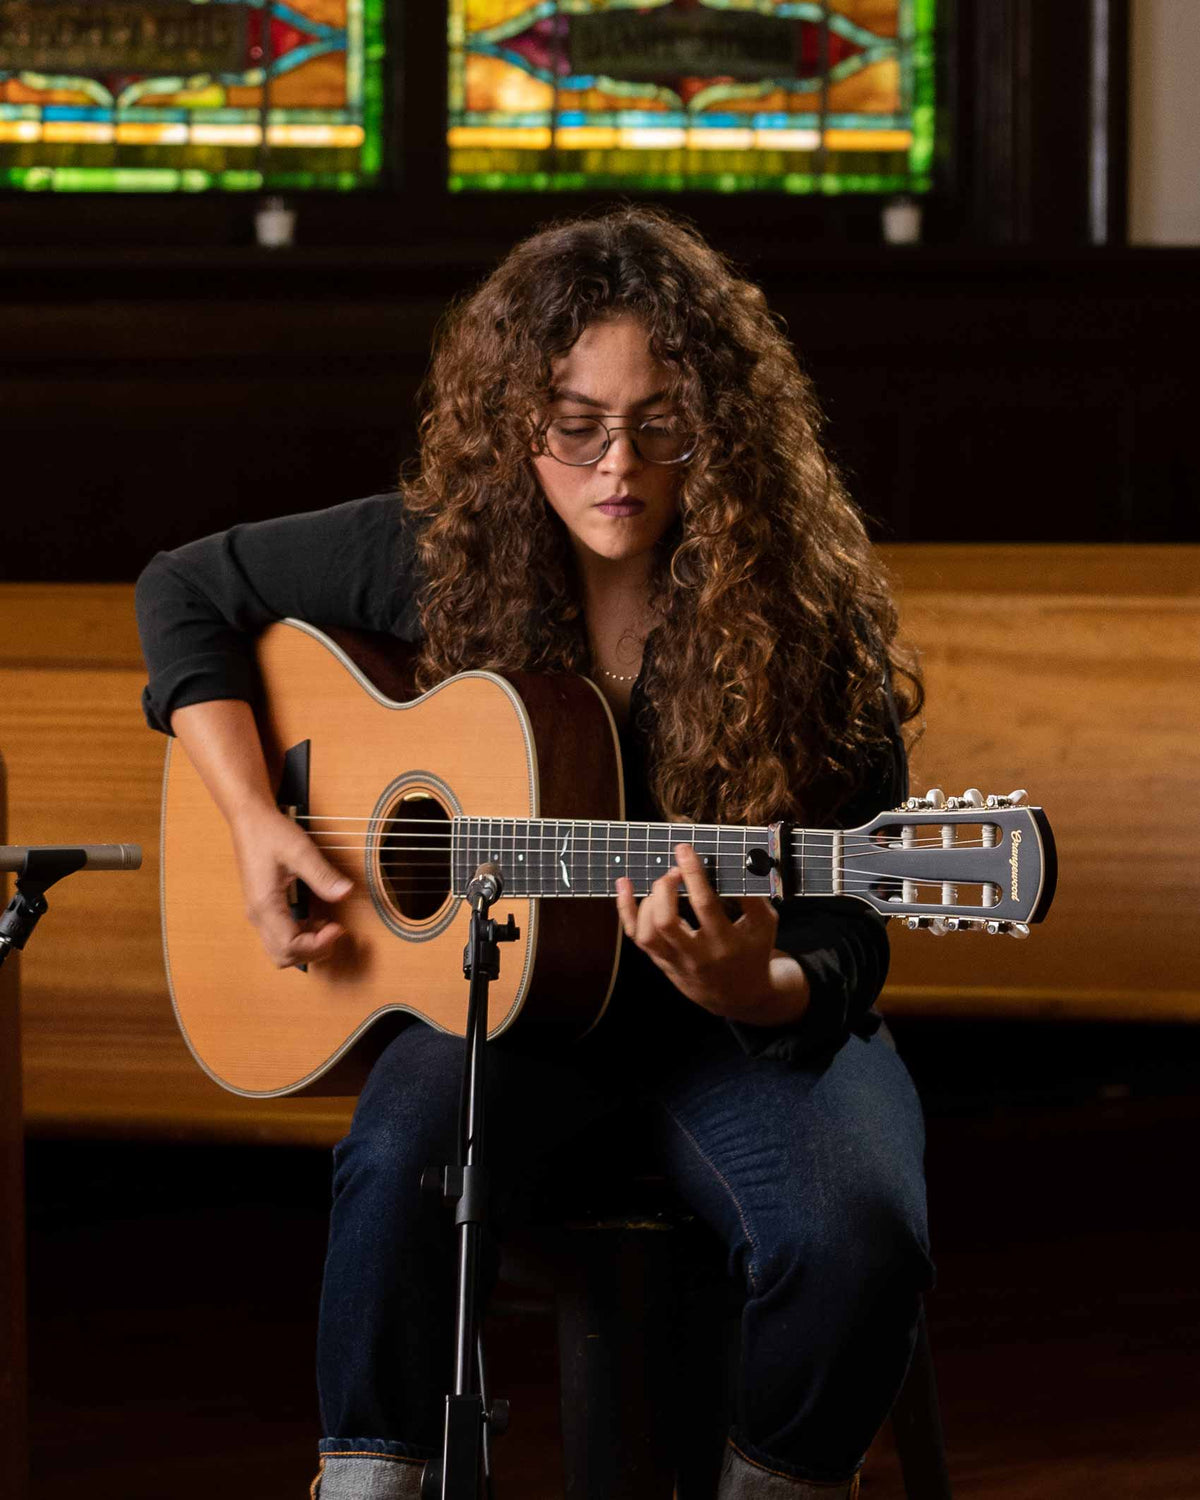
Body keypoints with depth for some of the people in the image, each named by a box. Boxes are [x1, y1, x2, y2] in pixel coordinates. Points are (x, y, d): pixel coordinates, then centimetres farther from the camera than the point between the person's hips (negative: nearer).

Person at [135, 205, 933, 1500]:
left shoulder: (806, 615, -11)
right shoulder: (442, 555, -4)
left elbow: (841, 946, -10)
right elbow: (186, 592, 8)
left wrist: (758, 991, -34)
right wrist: (253, 819, -5)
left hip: (751, 1027, -1)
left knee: (856, 1236, -31)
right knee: (402, 1162, -34)